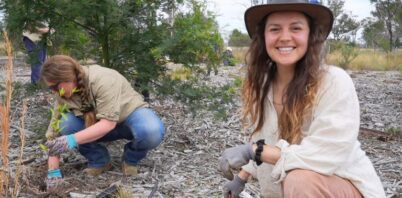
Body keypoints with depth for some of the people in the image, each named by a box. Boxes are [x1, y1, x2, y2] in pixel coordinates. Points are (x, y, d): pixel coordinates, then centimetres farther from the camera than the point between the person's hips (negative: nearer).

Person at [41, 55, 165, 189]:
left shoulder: (103, 79, -32)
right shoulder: (63, 96, -14)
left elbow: (108, 123, -37)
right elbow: (54, 132, -13)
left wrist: (73, 140, -47)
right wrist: (53, 171, -20)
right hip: (98, 125, 4)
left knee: (152, 132, -38)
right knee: (65, 125, -23)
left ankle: (131, 159, -4)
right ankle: (99, 161, 0)